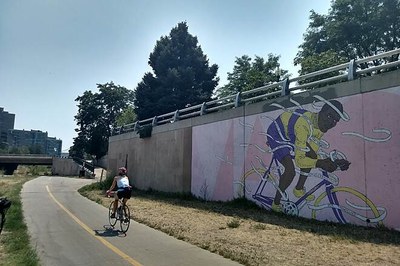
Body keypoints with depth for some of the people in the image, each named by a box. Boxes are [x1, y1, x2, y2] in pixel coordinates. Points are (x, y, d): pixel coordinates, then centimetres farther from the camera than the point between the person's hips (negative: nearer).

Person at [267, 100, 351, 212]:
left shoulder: (319, 124, -9)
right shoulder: (304, 125, -37)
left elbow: (312, 154, -6)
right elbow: (299, 159, -35)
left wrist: (334, 163, -17)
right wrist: (319, 163, -48)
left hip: (289, 135, 9)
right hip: (276, 136, -9)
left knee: (312, 157, 5)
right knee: (290, 171, -21)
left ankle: (298, 189, 23)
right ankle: (276, 203, -1)